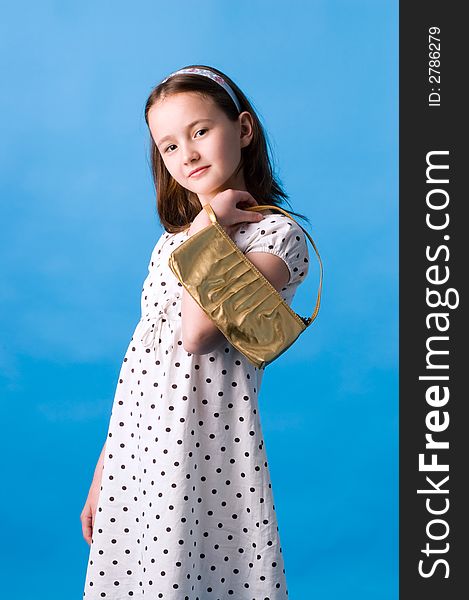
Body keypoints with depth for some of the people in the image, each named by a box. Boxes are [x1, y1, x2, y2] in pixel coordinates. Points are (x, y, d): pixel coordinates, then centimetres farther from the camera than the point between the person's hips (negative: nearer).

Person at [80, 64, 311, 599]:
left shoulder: (278, 234, -7)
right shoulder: (173, 239, 13)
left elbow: (196, 330, -22)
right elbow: (142, 355, 13)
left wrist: (209, 224, -11)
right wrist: (103, 475, 13)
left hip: (207, 454, -6)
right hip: (133, 452, 6)